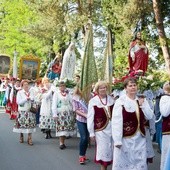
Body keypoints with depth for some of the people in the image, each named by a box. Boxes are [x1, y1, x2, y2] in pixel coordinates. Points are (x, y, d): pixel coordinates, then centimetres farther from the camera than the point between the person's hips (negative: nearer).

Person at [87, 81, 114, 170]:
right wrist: (91, 133, -6)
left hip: (112, 129, 4)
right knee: (103, 150, 0)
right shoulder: (93, 101, -8)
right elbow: (90, 118, -6)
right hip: (101, 130, -4)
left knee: (111, 150, 9)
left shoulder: (111, 99, 4)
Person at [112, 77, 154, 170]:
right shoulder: (120, 101, -11)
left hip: (140, 138, 5)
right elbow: (116, 122, -13)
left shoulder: (142, 100, 7)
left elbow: (150, 117, 3)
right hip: (125, 138, -5)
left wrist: (143, 105, -9)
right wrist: (117, 140, -15)